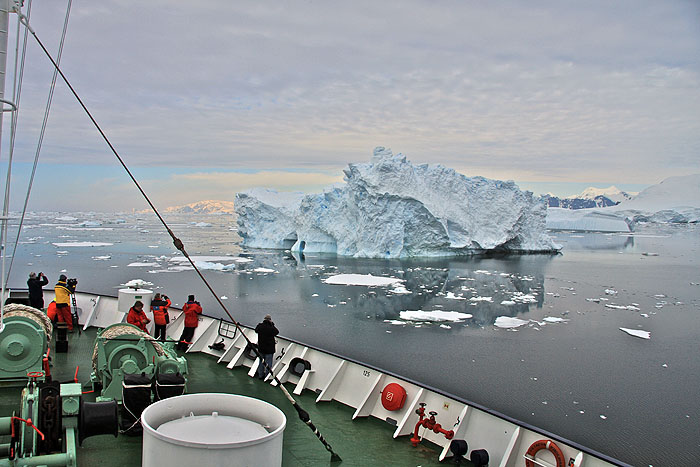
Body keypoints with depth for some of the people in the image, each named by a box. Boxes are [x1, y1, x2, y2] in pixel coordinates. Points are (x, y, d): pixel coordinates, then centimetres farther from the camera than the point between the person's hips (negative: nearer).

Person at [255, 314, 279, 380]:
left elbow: (256, 330, 16)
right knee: (268, 363, 4)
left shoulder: (260, 326, -5)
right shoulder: (270, 328, -22)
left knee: (261, 361, 19)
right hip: (269, 348, -6)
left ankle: (260, 375, 28)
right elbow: (276, 332, -6)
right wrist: (272, 324, -2)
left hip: (261, 348, 6)